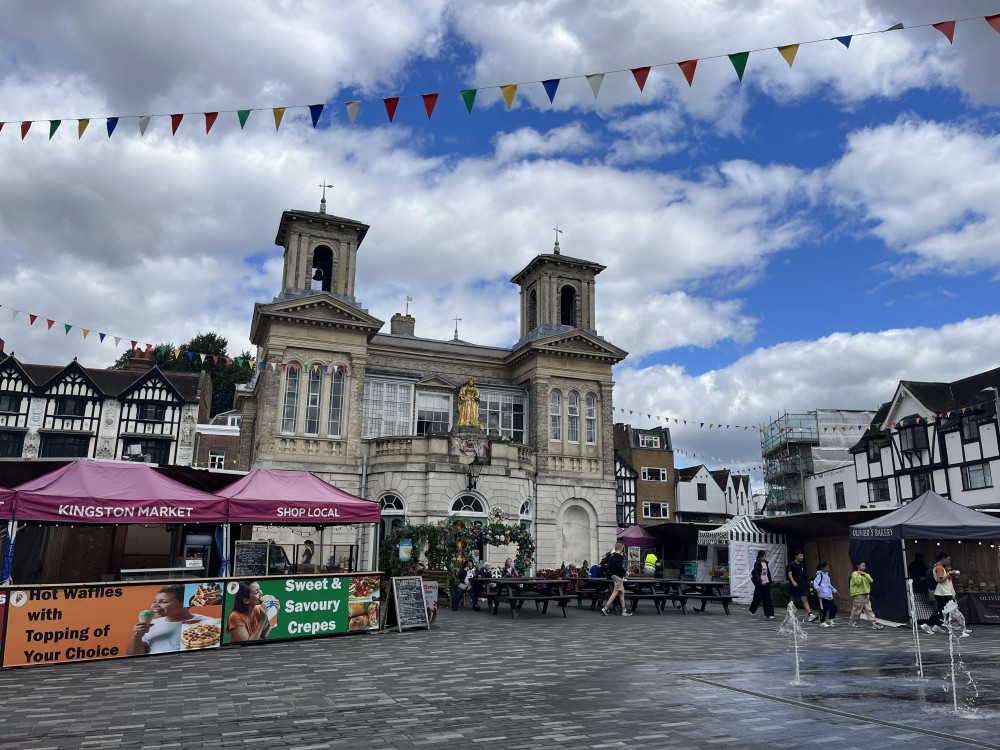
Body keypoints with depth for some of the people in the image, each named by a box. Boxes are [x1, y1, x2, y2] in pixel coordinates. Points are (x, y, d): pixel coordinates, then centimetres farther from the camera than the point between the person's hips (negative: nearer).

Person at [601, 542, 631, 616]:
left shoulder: (612, 556, 11)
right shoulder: (620, 556, -13)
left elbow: (608, 567, 11)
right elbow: (620, 567, -21)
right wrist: (624, 571, -4)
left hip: (614, 575, 9)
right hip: (618, 576, -9)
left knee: (622, 592, 13)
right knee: (615, 593, -6)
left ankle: (624, 611, 14)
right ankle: (605, 608, -8)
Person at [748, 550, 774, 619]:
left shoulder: (766, 563, 8)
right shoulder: (757, 564, -10)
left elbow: (768, 572, 18)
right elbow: (756, 574, -16)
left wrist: (770, 581, 17)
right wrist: (761, 581, -28)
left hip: (766, 583, 5)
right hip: (760, 584, -5)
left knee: (768, 599, -1)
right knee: (758, 598, 4)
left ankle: (769, 614, -2)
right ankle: (752, 610, 28)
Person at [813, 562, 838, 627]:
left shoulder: (827, 575, 22)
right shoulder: (820, 574, -5)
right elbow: (815, 582, -19)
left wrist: (834, 590, 42)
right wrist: (817, 588, -37)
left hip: (829, 595, 8)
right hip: (823, 594, -8)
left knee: (834, 606, 4)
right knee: (823, 609, -5)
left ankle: (830, 619, 22)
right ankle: (822, 622, 6)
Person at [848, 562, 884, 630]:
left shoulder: (865, 574, 18)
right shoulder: (855, 573, -6)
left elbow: (871, 580, 2)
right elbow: (858, 582, -21)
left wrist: (864, 574, -7)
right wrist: (860, 575, -12)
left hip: (866, 595, 7)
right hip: (859, 594, -7)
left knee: (869, 610, 1)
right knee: (857, 609, 1)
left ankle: (874, 624, -5)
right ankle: (853, 622, 18)